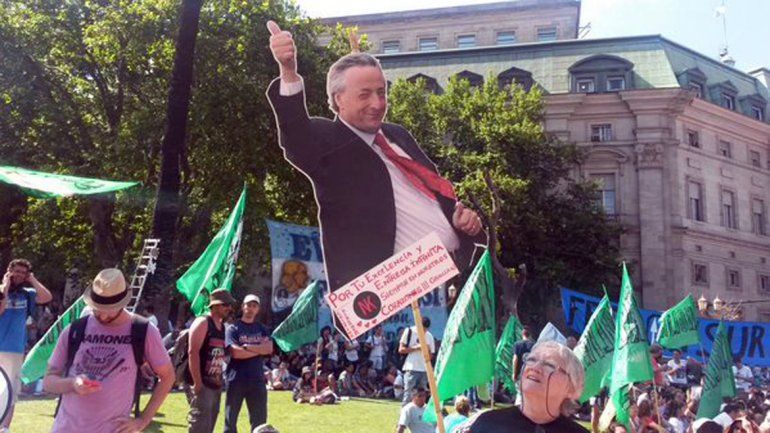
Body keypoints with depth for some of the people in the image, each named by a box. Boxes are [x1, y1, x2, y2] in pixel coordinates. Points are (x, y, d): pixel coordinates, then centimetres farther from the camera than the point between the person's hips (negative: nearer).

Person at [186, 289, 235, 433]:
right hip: (202, 384, -9)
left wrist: (220, 380, 16)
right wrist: (197, 383, -23)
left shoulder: (223, 327, 16)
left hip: (215, 385, 9)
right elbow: (193, 352, -19)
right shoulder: (202, 322, -10)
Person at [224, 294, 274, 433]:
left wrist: (247, 346, -12)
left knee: (260, 421, 7)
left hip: (257, 380, 4)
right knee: (230, 420, 4)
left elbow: (269, 349, -4)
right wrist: (260, 349, -7)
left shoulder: (262, 329, 12)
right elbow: (235, 353, -14)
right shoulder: (233, 328, 0)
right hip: (236, 380, -3)